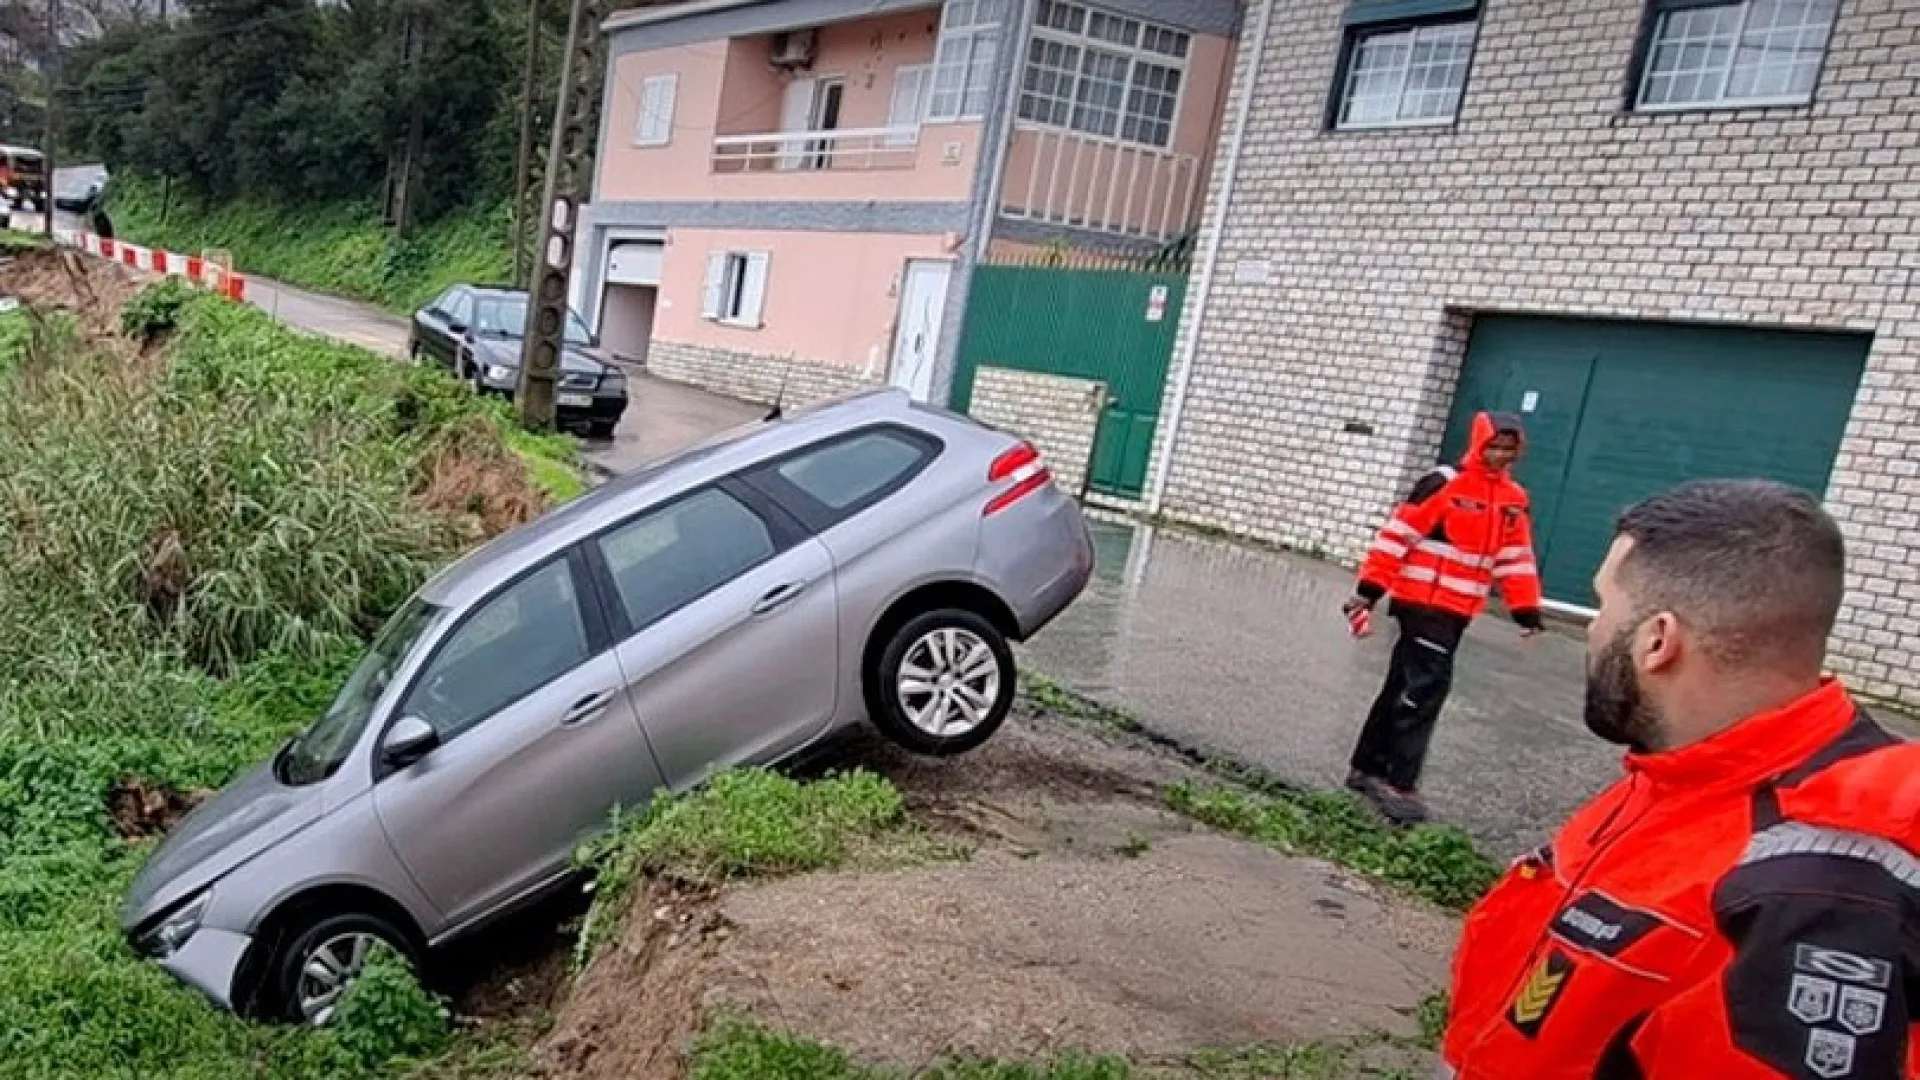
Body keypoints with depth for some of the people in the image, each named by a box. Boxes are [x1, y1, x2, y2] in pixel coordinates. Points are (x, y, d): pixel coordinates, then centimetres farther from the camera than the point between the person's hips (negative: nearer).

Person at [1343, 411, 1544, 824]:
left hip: (1457, 610, 7)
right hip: (1422, 602, -7)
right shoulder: (1445, 483, -12)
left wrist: (1526, 611, 9)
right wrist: (1369, 589, -15)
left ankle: (1368, 769, 21)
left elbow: (1516, 558, 15)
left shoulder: (1513, 499, 11)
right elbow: (1398, 533, -13)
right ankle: (1401, 786, -8)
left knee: (1406, 686, 12)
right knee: (1427, 687, -12)